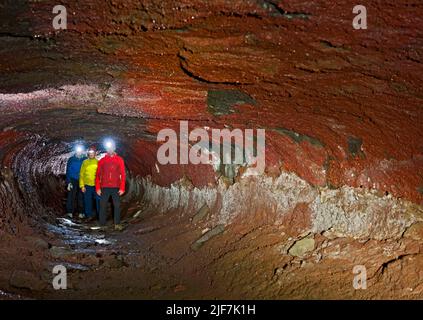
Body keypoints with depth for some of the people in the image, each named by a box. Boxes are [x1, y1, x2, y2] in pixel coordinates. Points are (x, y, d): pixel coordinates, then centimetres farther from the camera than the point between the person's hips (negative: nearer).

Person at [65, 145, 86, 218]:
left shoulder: (85, 160, 7)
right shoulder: (71, 160, 3)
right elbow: (68, 171, 2)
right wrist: (68, 182, -6)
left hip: (81, 181, 2)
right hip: (73, 181, -1)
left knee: (81, 197, 3)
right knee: (71, 196, -6)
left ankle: (80, 212, 11)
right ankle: (70, 212, -1)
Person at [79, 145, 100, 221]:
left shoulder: (98, 162, 3)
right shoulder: (85, 162, 6)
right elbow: (81, 174, 7)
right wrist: (82, 185, 0)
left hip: (96, 185, -1)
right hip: (87, 185, 1)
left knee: (98, 200, -1)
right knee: (87, 201, 6)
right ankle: (89, 215, 17)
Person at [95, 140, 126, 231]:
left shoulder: (119, 160, 5)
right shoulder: (102, 161, 8)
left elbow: (122, 174, 2)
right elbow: (98, 175, 7)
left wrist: (122, 188, -6)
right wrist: (98, 188, -2)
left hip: (116, 187, -1)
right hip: (104, 187, 1)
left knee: (117, 205, -2)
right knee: (103, 205, 2)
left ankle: (117, 224, 4)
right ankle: (102, 224, 9)